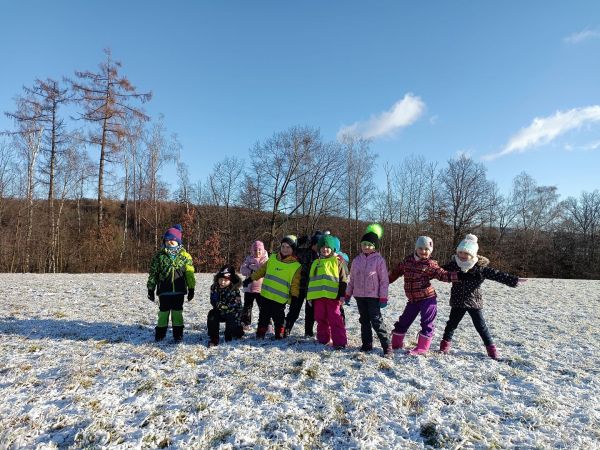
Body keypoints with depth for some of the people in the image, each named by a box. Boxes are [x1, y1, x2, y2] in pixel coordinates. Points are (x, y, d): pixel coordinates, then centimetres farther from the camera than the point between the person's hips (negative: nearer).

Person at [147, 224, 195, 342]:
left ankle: (178, 334, 17)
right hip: (164, 290, 0)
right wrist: (151, 289, 4)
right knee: (163, 311, 8)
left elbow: (190, 274, 4)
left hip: (179, 290, 0)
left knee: (177, 312, 6)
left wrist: (191, 288, 2)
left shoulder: (185, 256, 2)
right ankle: (160, 334, 22)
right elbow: (153, 273, 5)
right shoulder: (159, 255, 2)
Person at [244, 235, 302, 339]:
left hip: (280, 298, -4)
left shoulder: (296, 265, -6)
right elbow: (262, 270, 16)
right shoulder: (272, 258, 7)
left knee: (278, 318, 4)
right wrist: (250, 279, 16)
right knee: (263, 316, 13)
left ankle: (280, 335, 23)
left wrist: (294, 297, -16)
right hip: (265, 295, 4)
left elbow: (295, 284, -7)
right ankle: (260, 334, 26)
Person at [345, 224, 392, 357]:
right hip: (359, 295, 5)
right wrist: (348, 294, 13)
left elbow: (384, 280, -8)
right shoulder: (357, 260, 6)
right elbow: (352, 279, 13)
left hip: (373, 296, -5)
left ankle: (387, 347, -1)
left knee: (377, 321, -7)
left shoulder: (379, 260, -8)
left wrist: (383, 297, -12)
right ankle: (367, 345, 24)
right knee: (364, 321, 13)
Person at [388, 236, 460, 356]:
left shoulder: (430, 264, -9)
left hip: (427, 298, -4)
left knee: (427, 323, 2)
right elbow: (396, 272, 17)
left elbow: (444, 275, -15)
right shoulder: (407, 260, 4)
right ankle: (396, 343, 28)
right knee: (403, 321, 12)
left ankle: (421, 348, 15)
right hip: (413, 299, 5)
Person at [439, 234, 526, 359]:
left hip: (474, 302, -2)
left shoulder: (481, 268, -15)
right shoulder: (453, 265, -6)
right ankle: (445, 344, 27)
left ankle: (491, 347, 22)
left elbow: (496, 275, -20)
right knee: (452, 323, 12)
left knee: (481, 326, 6)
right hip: (457, 302, 3)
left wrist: (514, 280, -28)